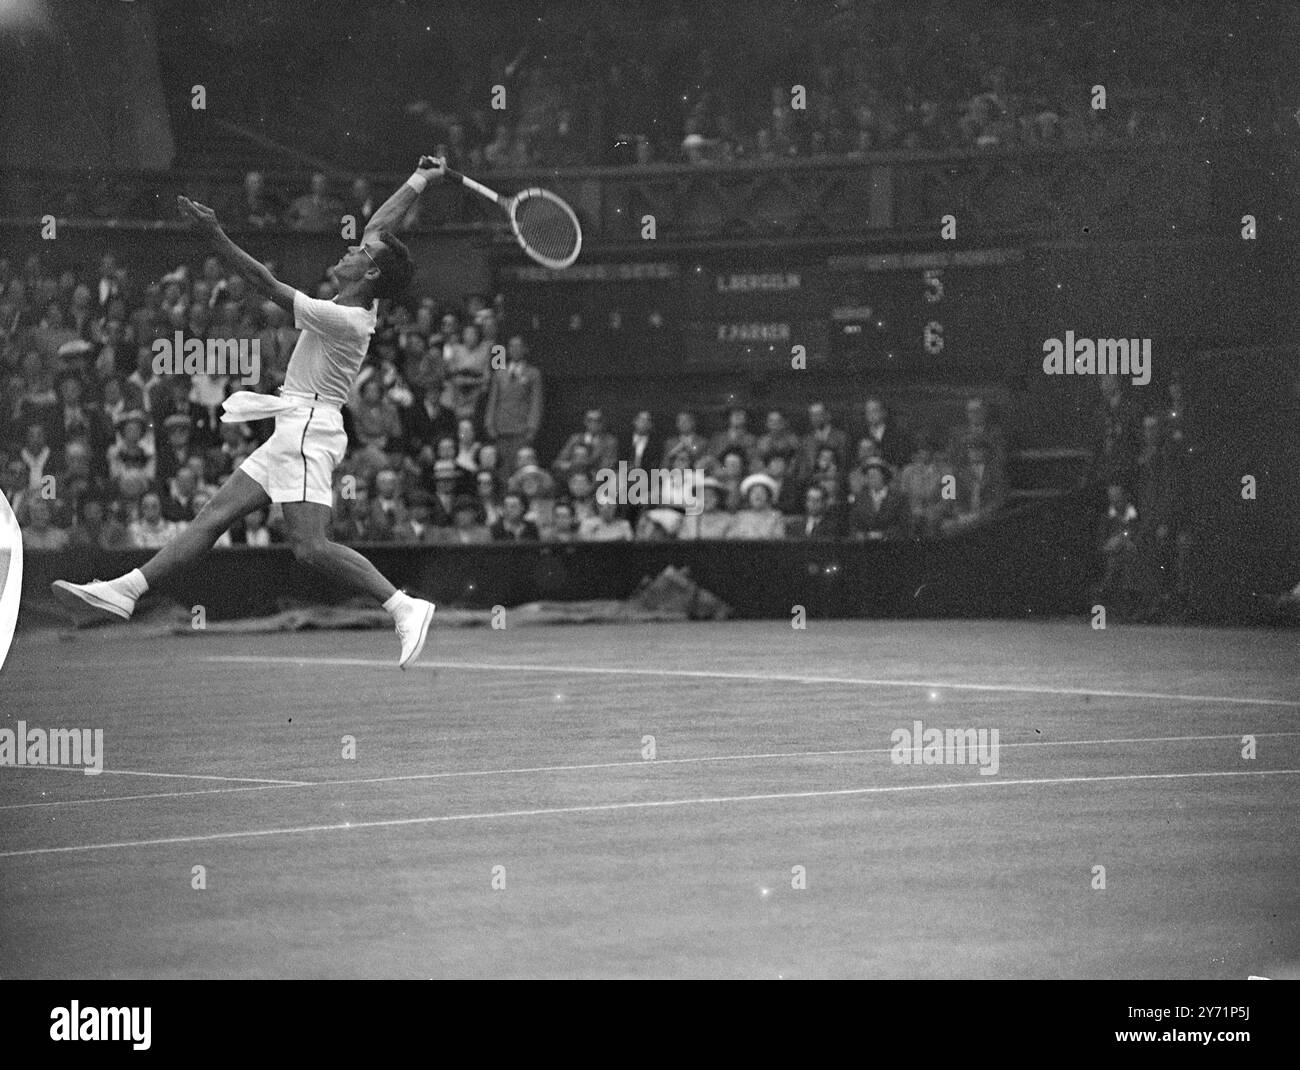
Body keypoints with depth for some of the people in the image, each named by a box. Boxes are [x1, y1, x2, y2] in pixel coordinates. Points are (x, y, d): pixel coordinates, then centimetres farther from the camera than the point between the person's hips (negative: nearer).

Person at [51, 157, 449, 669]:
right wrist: (420, 180, 34)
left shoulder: (343, 320, -15)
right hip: (293, 432, 11)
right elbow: (379, 225, 25)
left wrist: (215, 236, -16)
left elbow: (267, 284, -16)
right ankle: (124, 591, 3)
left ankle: (405, 607, -19)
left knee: (310, 546, -21)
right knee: (214, 516, 5)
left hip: (308, 429, -11)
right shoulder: (361, 305, 10)